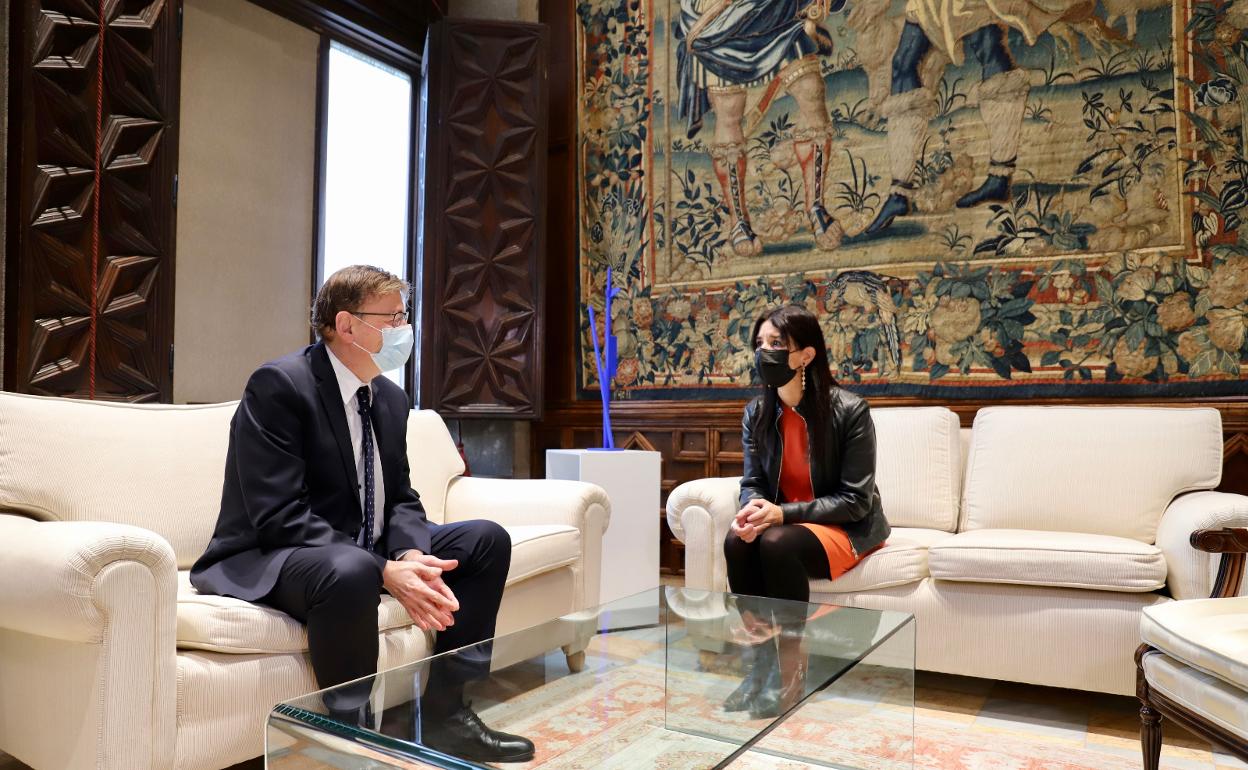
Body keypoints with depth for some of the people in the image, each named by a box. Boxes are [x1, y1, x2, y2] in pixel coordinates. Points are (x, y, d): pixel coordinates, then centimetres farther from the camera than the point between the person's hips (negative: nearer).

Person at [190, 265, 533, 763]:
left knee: (487, 540, 1)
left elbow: (399, 499, 7)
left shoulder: (391, 399, 7)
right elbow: (280, 517, -24)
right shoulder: (278, 385, -17)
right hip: (270, 562, -8)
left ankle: (444, 715, 3)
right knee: (351, 570, -40)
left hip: (366, 550, 9)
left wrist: (413, 555, -16)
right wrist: (386, 572, -30)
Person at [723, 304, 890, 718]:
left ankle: (790, 672, -17)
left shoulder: (849, 410, -18)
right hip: (781, 522, 5)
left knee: (777, 543, -33)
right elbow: (752, 482, 3)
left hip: (847, 527, -4)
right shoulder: (757, 412, -2)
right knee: (738, 540, -27)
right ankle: (761, 664, -14)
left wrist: (784, 513, -28)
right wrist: (753, 509, -23)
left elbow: (856, 499, -17)